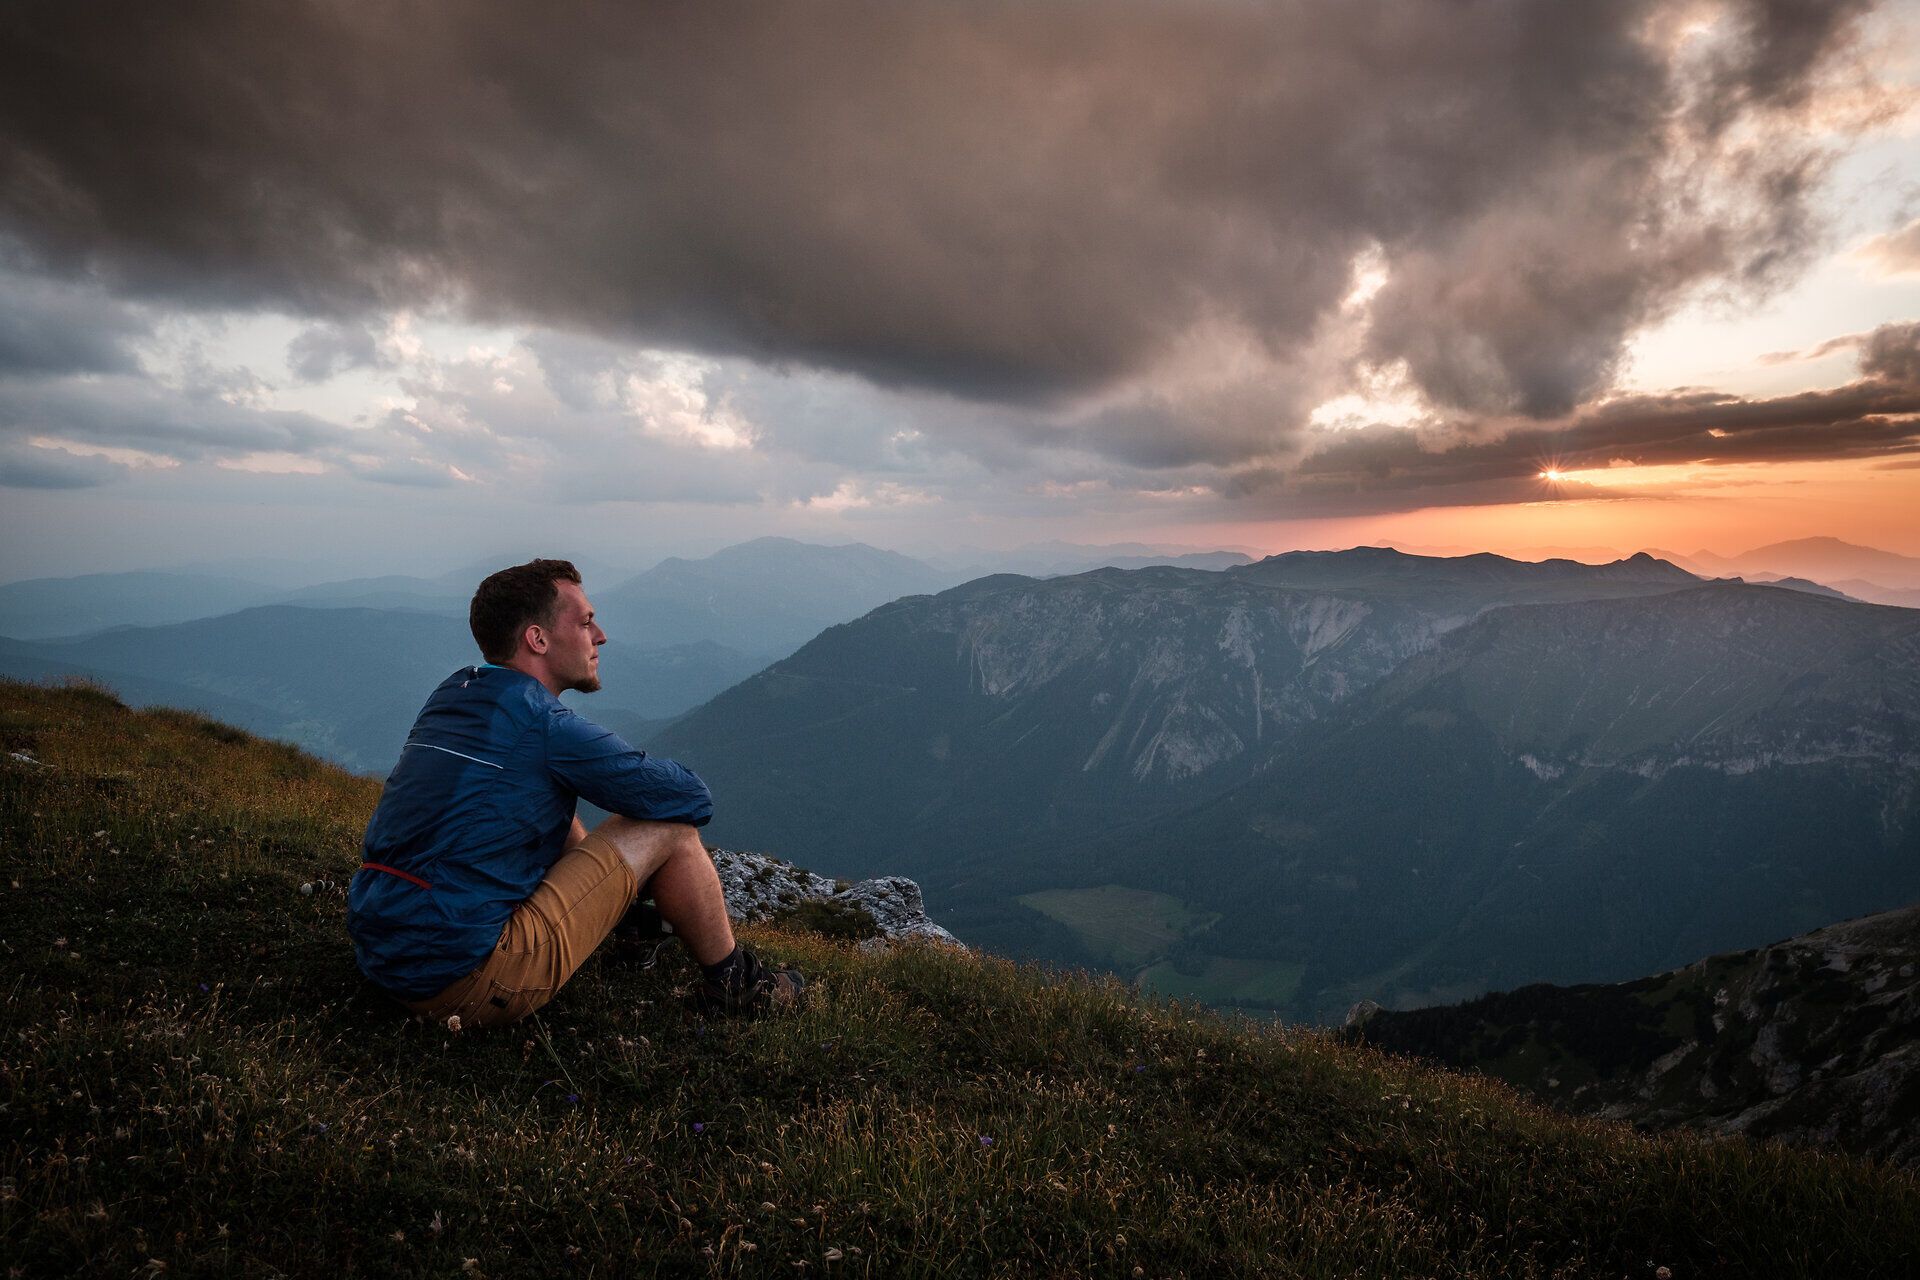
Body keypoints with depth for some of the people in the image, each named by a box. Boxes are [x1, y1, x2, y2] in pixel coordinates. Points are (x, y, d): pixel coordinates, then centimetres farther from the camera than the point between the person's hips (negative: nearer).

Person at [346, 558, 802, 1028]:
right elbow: (692, 798, -8)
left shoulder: (452, 693, 10)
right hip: (463, 981, -9)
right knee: (669, 825, -3)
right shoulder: (546, 725, -15)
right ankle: (731, 983, 14)